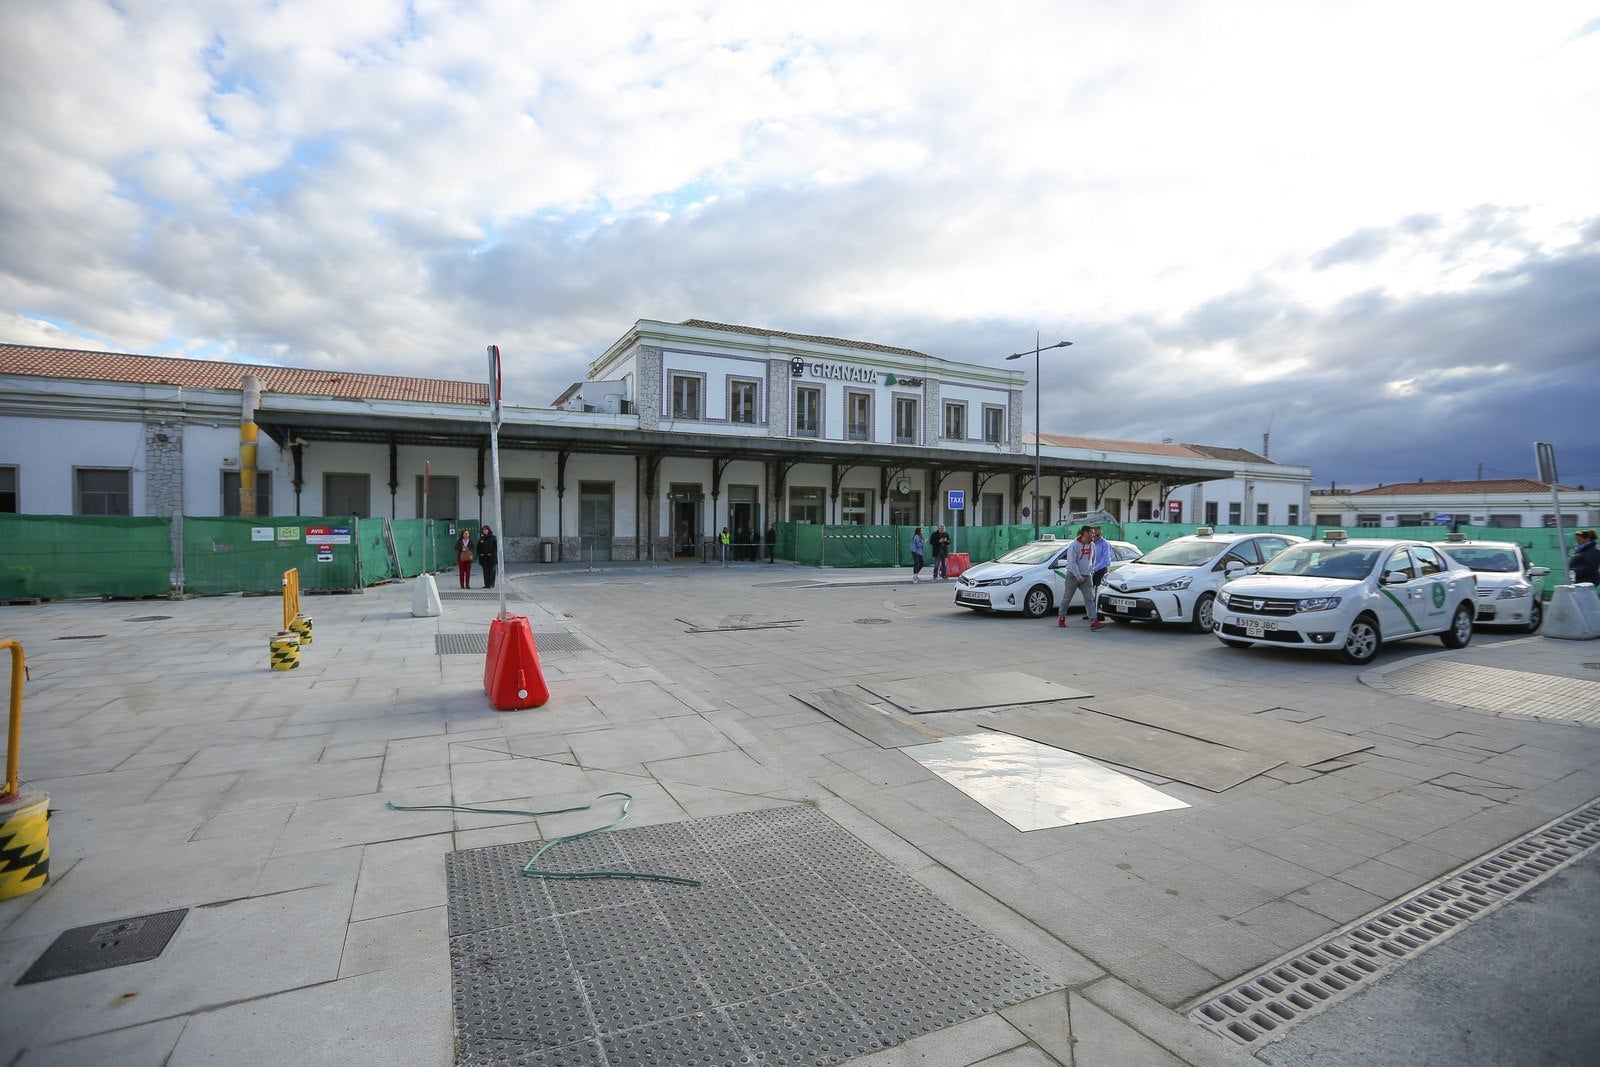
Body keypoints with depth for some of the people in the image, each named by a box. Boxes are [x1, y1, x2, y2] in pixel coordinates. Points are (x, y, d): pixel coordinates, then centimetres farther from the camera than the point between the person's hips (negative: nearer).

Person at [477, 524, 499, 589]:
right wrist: (480, 553, -1)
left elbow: (496, 547, -4)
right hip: (483, 557, 4)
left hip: (491, 557, -4)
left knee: (491, 571, -3)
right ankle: (486, 584, 11)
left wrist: (492, 553, -13)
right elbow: (478, 547, 15)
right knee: (485, 571, 6)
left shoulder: (493, 538, 0)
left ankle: (491, 584, 0)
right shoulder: (481, 538, 12)